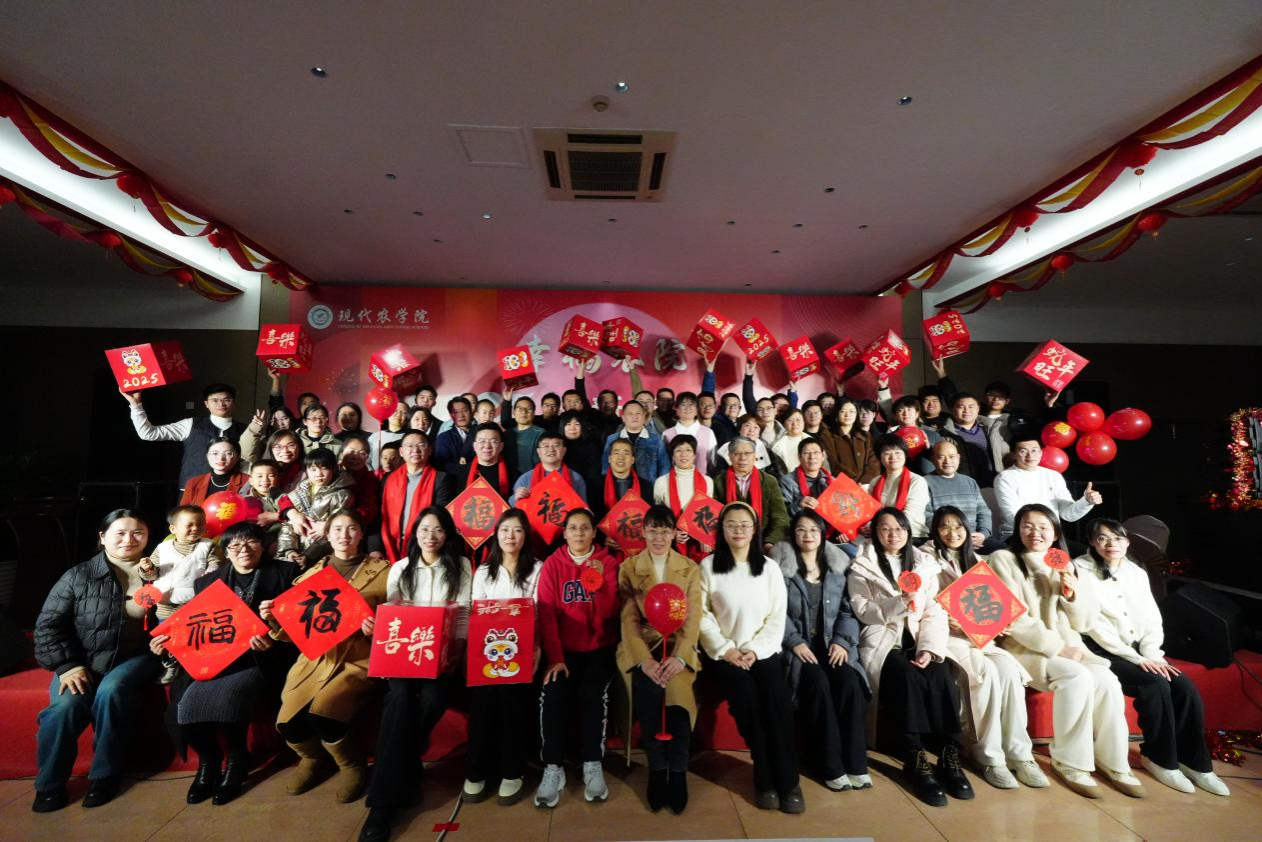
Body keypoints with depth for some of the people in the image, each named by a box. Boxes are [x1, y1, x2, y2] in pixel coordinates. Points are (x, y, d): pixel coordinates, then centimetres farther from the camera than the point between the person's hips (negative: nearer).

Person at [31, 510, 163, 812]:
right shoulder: (78, 576, 0)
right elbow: (48, 624, 0)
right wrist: (66, 665, -11)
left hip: (135, 657, -1)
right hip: (82, 660, 1)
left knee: (111, 691, -30)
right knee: (65, 706, -26)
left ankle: (105, 774, -10)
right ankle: (50, 784, 0)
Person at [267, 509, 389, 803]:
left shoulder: (382, 571, 3)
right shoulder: (311, 574, 14)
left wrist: (377, 629, -17)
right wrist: (274, 619, -5)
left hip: (359, 660, -4)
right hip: (315, 659, 4)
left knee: (320, 712, -26)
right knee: (287, 722, -15)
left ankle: (352, 764, 6)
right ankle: (313, 756, 22)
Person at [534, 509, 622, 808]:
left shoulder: (607, 562, 0)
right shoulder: (553, 564, 1)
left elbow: (609, 612, -6)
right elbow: (546, 614, -5)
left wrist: (600, 582, -24)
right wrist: (555, 657, -14)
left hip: (599, 648, 0)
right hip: (564, 648, 1)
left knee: (593, 693, -26)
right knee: (553, 694, -25)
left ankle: (592, 765, -10)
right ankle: (552, 768, -12)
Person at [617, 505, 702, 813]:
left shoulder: (690, 568, 8)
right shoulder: (628, 568, 5)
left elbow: (693, 618, 0)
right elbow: (629, 620, -4)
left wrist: (680, 657, -17)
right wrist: (645, 660, -18)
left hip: (678, 645, 1)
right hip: (640, 646, 0)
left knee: (677, 687, -27)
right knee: (647, 688, -28)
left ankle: (678, 771, -5)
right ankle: (657, 769, -6)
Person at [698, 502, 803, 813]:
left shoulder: (769, 568, 9)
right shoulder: (708, 566, 2)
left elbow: (777, 617, 4)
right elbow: (702, 615, -2)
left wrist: (755, 650, -9)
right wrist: (725, 649, -12)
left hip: (762, 651, 1)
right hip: (724, 653, -1)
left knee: (777, 696, -25)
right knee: (746, 696, -27)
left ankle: (787, 780, -11)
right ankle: (765, 779, -8)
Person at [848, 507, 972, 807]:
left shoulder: (924, 563, 14)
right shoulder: (862, 566, 4)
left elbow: (935, 613, 5)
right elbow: (864, 611, -5)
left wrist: (930, 648, -10)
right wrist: (899, 604, -20)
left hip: (918, 640, 3)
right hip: (882, 641, -3)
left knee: (941, 678, -26)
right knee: (908, 678, -30)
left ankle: (950, 755, -16)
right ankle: (915, 759, -21)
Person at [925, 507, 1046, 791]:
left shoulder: (973, 559, 21)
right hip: (945, 635, -5)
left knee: (1008, 669, -26)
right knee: (986, 672, -30)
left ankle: (1018, 752, -18)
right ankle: (990, 757, -20)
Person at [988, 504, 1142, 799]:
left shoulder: (1068, 566, 15)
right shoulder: (1003, 559, -3)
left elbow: (1086, 622, 13)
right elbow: (1014, 619, -11)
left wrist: (1073, 595, -6)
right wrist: (1056, 648, -16)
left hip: (1070, 648, 5)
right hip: (1025, 649, -5)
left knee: (1107, 680, -23)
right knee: (1077, 677, -29)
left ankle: (1113, 761, -5)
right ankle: (1070, 762, -14)